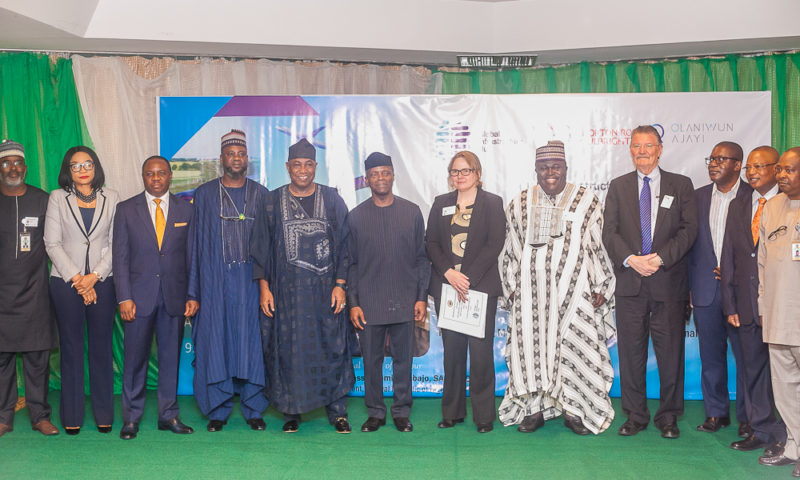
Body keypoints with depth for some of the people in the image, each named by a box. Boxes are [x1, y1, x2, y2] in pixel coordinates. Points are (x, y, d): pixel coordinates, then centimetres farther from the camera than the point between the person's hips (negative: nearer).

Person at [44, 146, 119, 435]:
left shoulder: (111, 198, 8)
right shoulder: (58, 198, 7)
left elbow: (116, 243, 3)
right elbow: (52, 243, 1)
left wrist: (94, 276, -7)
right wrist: (77, 279, -7)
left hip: (102, 281, 0)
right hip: (66, 281, 0)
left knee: (101, 345, 2)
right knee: (71, 346, 3)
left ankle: (104, 414, 11)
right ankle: (72, 415, 12)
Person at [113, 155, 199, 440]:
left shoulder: (186, 210, 8)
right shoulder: (126, 209, 5)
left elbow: (191, 256, 7)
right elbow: (120, 256, 2)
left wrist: (193, 296, 1)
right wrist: (124, 297, -7)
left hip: (174, 295, 1)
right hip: (139, 295, -1)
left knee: (171, 356, 8)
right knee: (135, 358, 3)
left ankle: (168, 415, 19)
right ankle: (131, 418, 17)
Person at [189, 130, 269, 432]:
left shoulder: (260, 195, 9)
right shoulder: (205, 194, 7)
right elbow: (196, 242, 6)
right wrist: (194, 290, 1)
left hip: (250, 278, 0)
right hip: (216, 279, 0)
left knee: (251, 340, 1)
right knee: (215, 340, 2)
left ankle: (253, 409, 12)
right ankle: (218, 410, 13)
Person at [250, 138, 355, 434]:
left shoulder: (332, 200, 5)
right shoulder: (272, 202, 5)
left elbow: (344, 245, 3)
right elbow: (260, 248, 6)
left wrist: (340, 284, -5)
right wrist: (264, 288, -1)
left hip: (326, 290, 0)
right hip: (286, 291, 0)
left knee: (332, 348, 2)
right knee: (288, 350, 4)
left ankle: (337, 412, 15)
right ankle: (291, 412, 18)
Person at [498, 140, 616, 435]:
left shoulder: (587, 202, 4)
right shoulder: (520, 204, 9)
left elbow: (598, 247, 4)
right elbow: (511, 249, 11)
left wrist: (600, 288, 0)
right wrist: (511, 288, 6)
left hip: (574, 291, -1)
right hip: (531, 292, 1)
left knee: (576, 347, 0)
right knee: (531, 346, 2)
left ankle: (574, 410, 14)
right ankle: (535, 408, 15)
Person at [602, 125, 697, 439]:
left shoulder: (681, 185, 8)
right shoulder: (618, 186, 11)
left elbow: (689, 229, -1)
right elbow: (609, 231, 3)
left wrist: (660, 258, -13)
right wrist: (631, 259, -12)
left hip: (669, 281, -1)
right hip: (630, 282, 1)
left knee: (670, 351, 3)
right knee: (630, 351, 5)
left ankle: (668, 416, 19)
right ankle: (635, 415, 18)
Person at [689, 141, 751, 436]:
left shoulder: (753, 196, -2)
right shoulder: (698, 197, 11)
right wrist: (691, 285, 6)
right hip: (706, 288, 4)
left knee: (746, 355, 2)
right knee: (711, 355, 10)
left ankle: (747, 417, 16)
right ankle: (716, 412, 23)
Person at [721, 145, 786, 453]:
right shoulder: (738, 206, 12)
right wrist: (730, 305, 6)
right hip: (747, 305, 5)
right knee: (753, 368, 11)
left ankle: (786, 435, 16)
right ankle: (761, 431, 23)